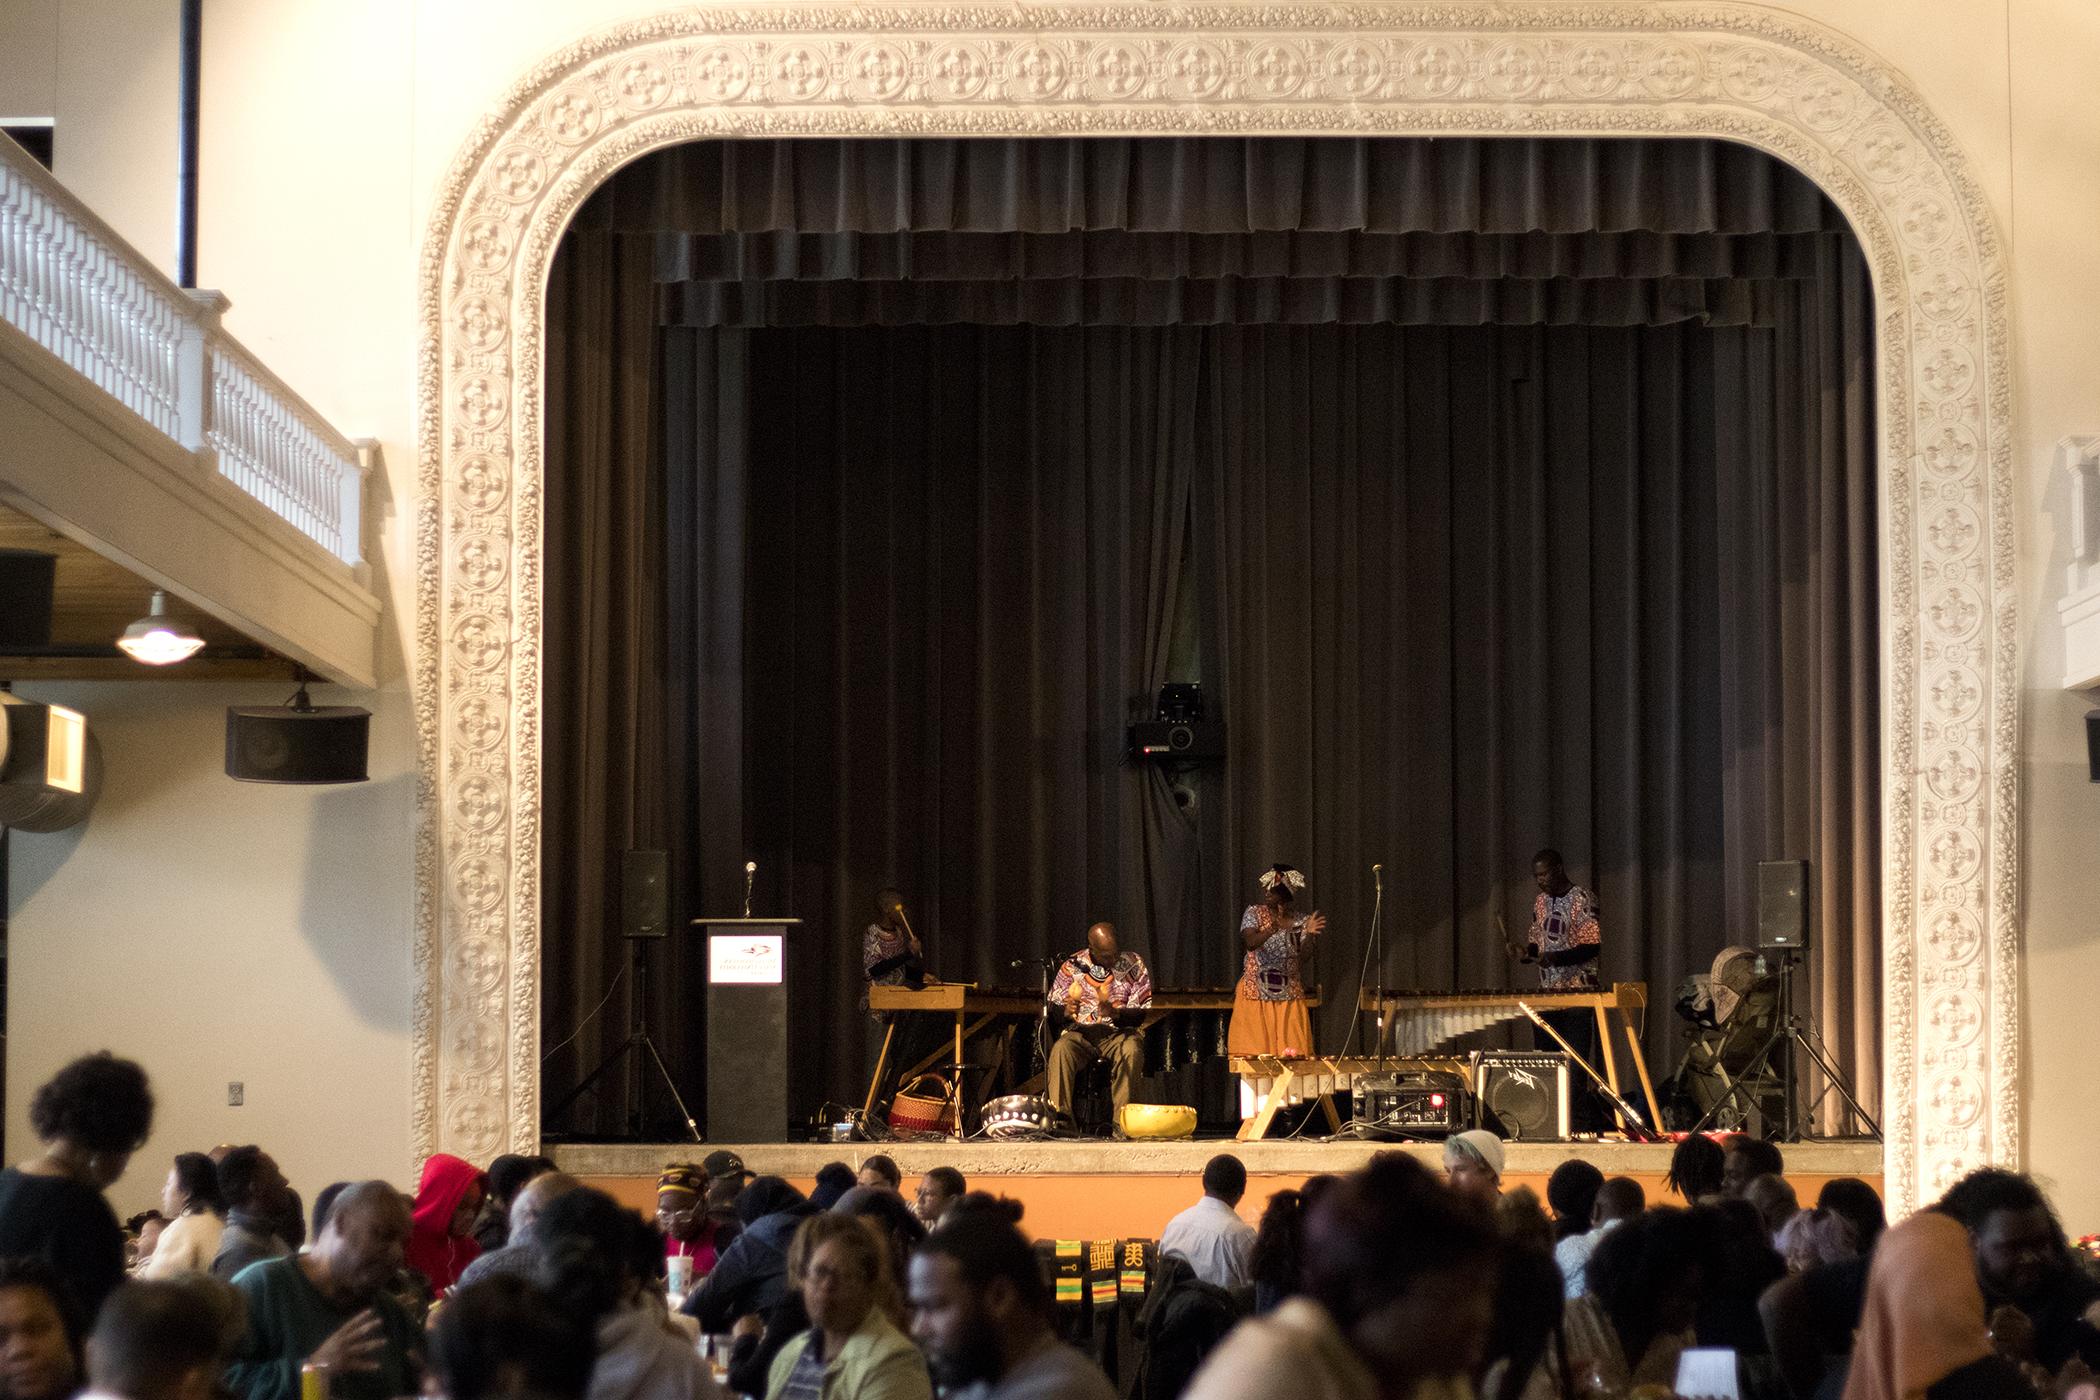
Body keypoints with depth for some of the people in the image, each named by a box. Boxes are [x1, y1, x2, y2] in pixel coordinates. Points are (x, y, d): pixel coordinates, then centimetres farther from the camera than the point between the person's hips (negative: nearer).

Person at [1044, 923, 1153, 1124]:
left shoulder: (1133, 965, 1)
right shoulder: (1072, 966, 3)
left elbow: (1140, 1014, -1)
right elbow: (1053, 1006, 4)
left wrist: (1116, 1013, -23)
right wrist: (1066, 1011, -21)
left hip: (1119, 1031, -1)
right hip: (1080, 1032, 1)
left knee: (1131, 1050, -35)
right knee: (1061, 1050, -33)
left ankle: (1121, 1120, -34)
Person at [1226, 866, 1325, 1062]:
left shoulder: (1300, 921, 5)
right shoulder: (1254, 912, 0)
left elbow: (1301, 961, 2)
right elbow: (1250, 942, -19)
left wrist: (1309, 935, -13)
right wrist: (1273, 930, -34)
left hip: (1289, 996, 2)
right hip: (1255, 994, -2)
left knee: (1290, 1052, -3)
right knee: (1254, 1051, -5)